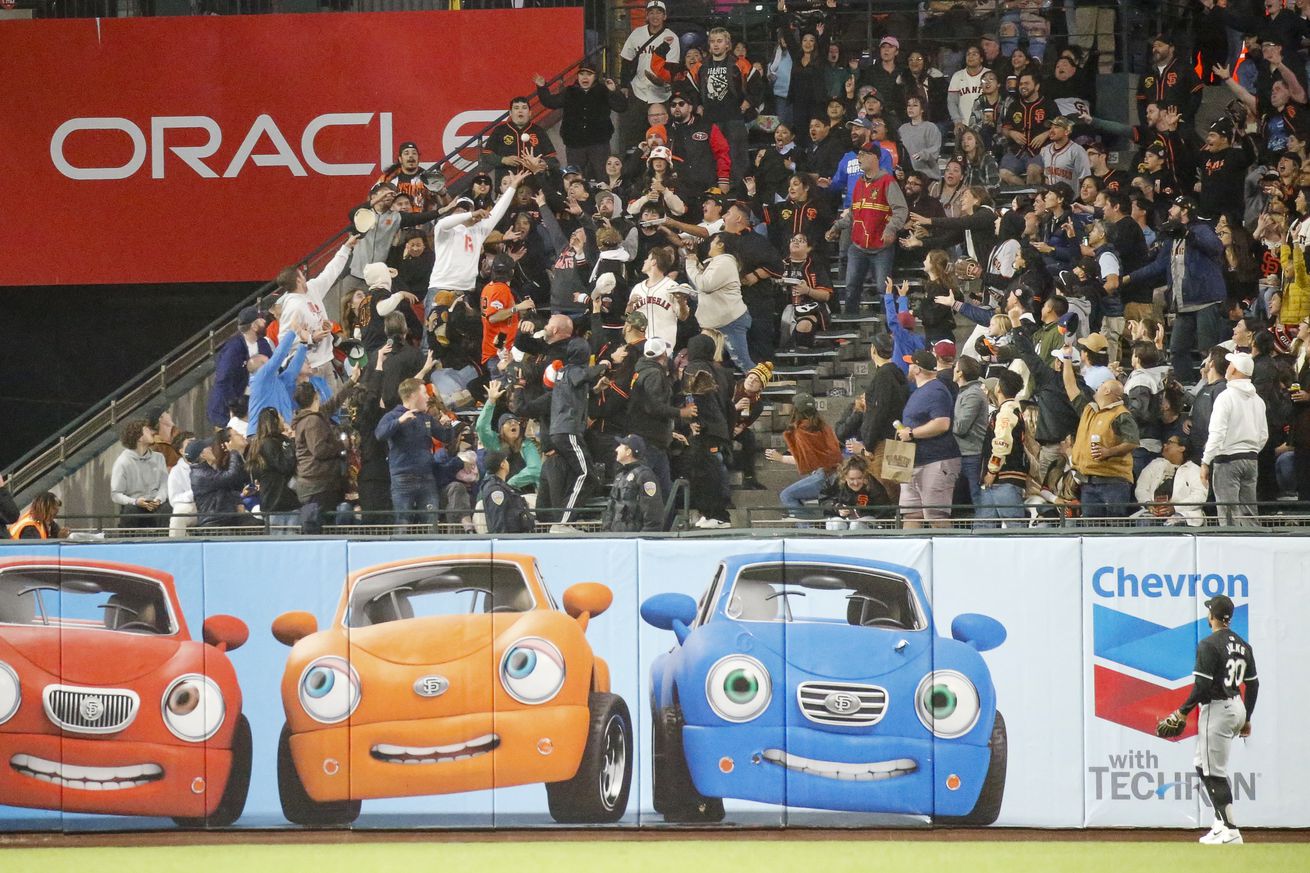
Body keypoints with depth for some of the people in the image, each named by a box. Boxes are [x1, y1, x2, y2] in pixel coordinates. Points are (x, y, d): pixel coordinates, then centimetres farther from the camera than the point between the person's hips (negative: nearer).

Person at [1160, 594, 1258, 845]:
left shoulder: (1209, 645, -15)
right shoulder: (1242, 645, 9)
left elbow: (1203, 686, -20)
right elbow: (1253, 684, 13)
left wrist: (1183, 711, -8)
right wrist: (1246, 718, 21)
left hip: (1216, 709, -9)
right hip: (1237, 709, 9)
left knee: (1215, 772, -4)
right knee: (1202, 765, 19)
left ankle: (1231, 831, -7)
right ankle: (1221, 822, 16)